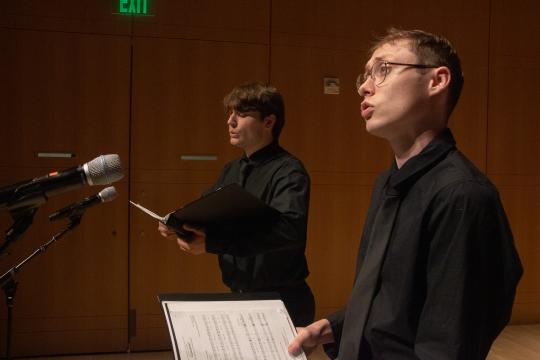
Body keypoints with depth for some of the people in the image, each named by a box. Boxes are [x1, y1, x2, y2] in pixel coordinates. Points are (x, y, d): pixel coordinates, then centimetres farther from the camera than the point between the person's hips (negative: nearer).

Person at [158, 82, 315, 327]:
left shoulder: (288, 171, -15)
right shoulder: (231, 171, 10)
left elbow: (289, 228, -31)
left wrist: (212, 242, -37)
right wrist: (178, 226, -8)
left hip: (281, 301, -7)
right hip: (238, 297, 7)